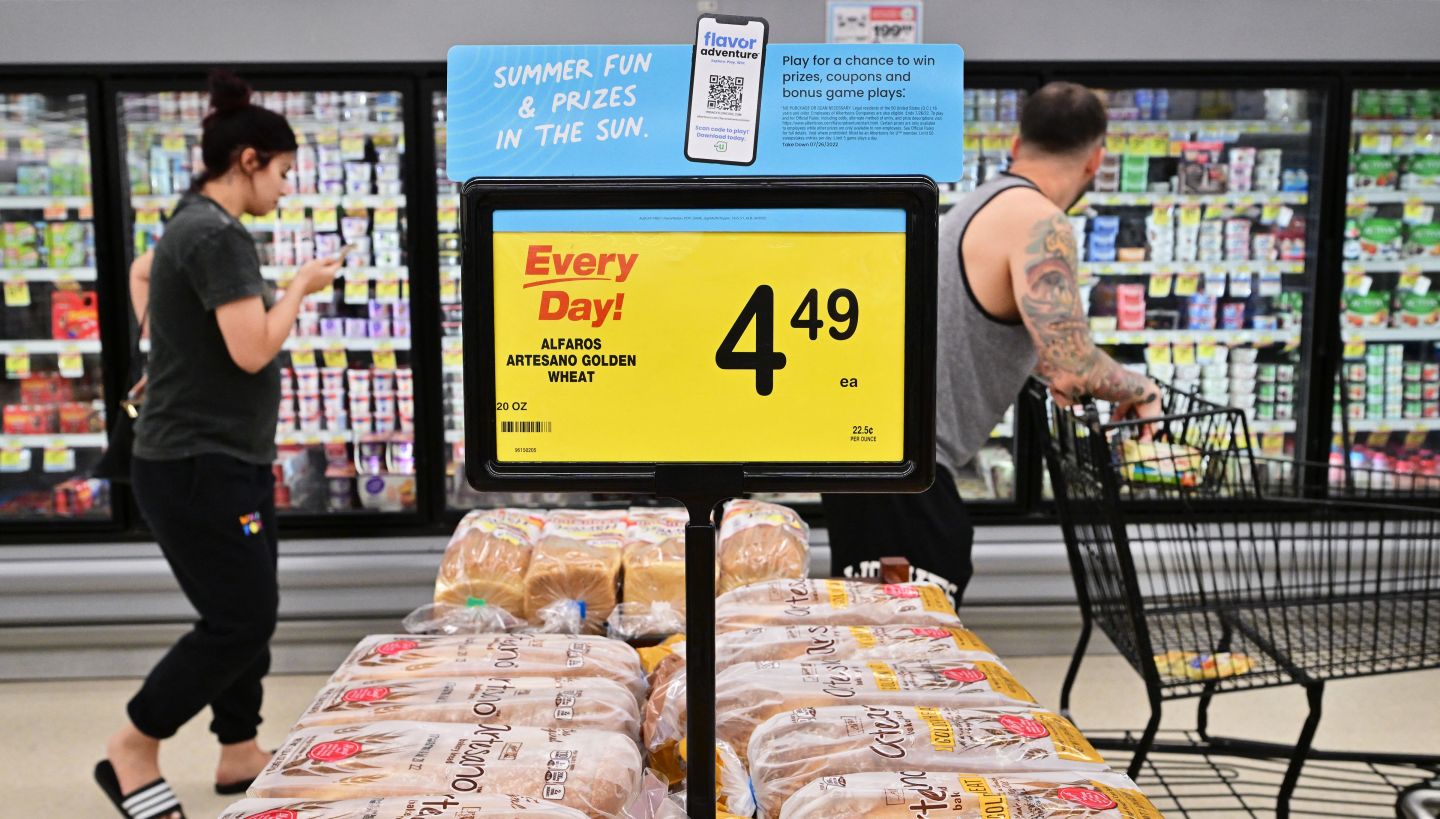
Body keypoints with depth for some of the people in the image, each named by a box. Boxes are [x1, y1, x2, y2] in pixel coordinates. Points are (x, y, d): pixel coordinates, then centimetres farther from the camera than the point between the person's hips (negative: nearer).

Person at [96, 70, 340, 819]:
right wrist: (301, 287, -10)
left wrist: (165, 350, 24)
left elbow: (140, 274, 33)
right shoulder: (218, 236, -19)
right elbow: (253, 350, -24)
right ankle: (132, 752, 10)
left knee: (251, 609, 14)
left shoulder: (193, 226, 14)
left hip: (228, 461, 11)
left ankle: (239, 755, 25)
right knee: (240, 619, -6)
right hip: (199, 467, -11)